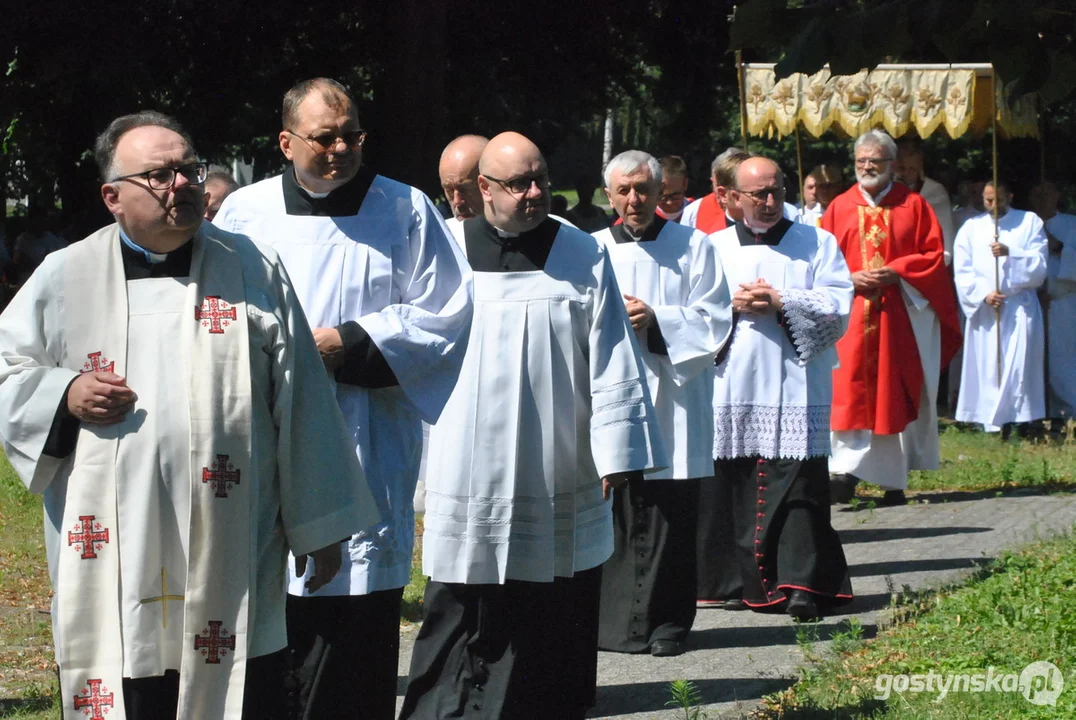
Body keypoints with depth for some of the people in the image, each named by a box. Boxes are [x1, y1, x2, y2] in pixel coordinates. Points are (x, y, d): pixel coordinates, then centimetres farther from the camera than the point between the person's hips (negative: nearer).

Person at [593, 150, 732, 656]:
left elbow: (714, 321, 0)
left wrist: (657, 322, -12)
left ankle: (667, 621, 6)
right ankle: (613, 619, 6)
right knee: (612, 514, -1)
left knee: (669, 516, -1)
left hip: (672, 401, -1)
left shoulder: (694, 248, 6)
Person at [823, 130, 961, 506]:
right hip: (851, 315, 1)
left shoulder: (913, 206, 6)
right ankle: (847, 469, -12)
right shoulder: (839, 208, 9)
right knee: (850, 390, -9)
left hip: (901, 314, 0)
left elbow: (934, 256, 2)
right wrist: (850, 278, -10)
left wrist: (896, 272, -12)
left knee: (897, 395, 1)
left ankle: (895, 480, 7)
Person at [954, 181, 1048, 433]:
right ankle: (990, 424, 0)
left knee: (1019, 369, -9)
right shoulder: (971, 228, 9)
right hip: (983, 310, 2)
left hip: (1020, 309, -1)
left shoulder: (1030, 222, 6)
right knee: (986, 369, -2)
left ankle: (1019, 424, -10)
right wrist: (983, 294, -13)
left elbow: (1039, 265, -2)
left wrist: (1011, 253, -18)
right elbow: (962, 272, 3)